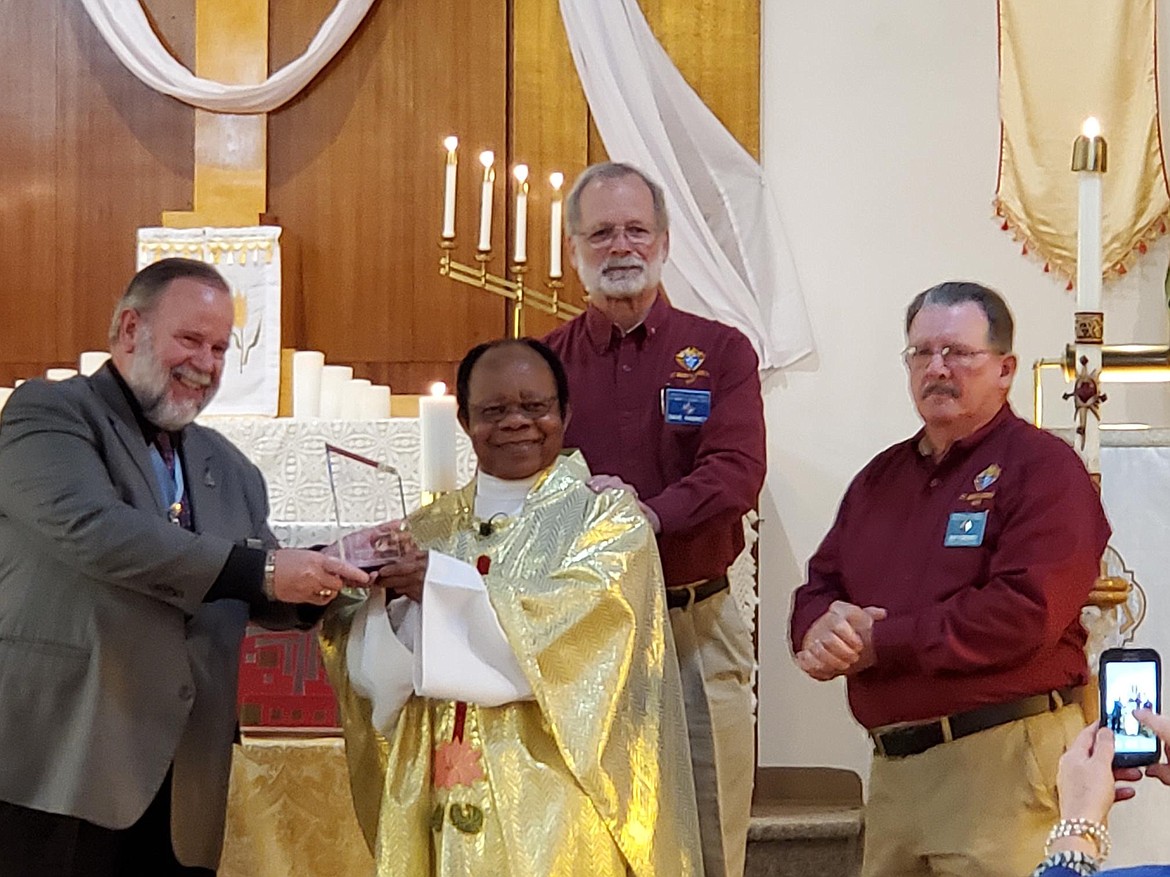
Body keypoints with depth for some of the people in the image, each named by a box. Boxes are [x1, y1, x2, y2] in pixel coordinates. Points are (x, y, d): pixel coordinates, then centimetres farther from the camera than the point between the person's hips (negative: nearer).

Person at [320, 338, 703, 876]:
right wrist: (386, 592, -17)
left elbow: (577, 624, -17)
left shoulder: (608, 518, 0)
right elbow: (371, 666, 4)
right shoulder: (430, 528, 12)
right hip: (438, 798, 4)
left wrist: (440, 585, -17)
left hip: (554, 801, -3)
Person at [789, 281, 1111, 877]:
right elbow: (819, 586, 17)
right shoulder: (881, 477, 18)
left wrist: (876, 642, -15)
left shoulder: (1043, 468, -6)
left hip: (1003, 759, -7)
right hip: (892, 763, 7)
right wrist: (821, 629, -9)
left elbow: (1025, 612, -19)